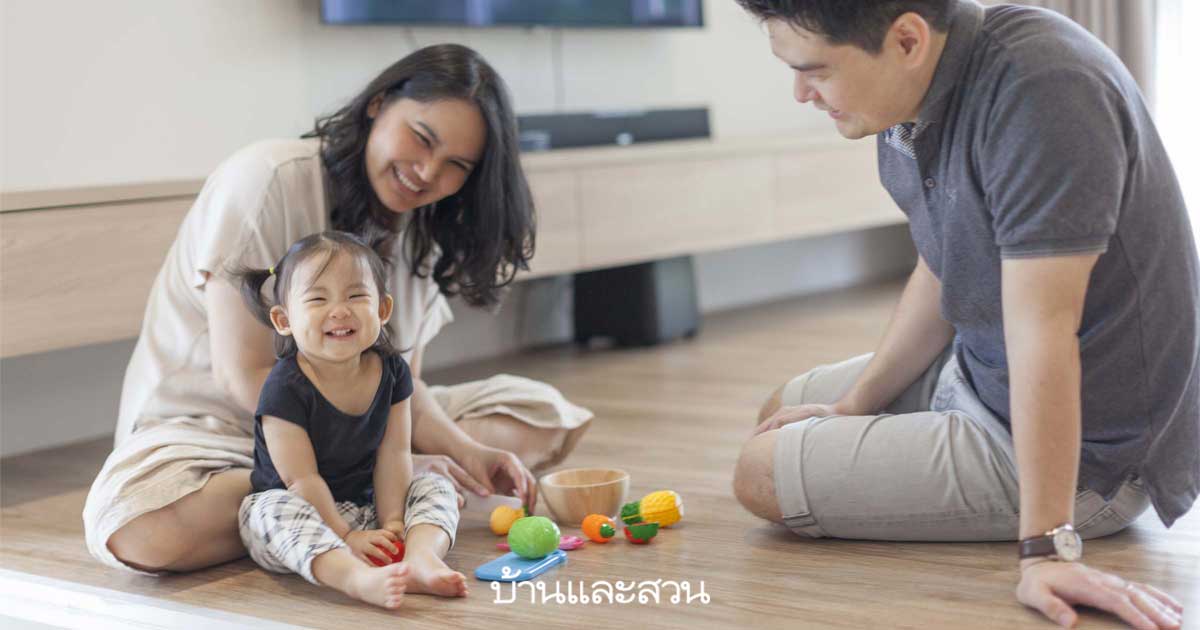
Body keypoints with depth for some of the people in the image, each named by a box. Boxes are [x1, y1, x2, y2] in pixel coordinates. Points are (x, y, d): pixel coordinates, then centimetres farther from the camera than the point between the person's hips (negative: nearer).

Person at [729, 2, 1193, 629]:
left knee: (761, 473, -6)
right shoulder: (911, 104, -3)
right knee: (780, 416, 22)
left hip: (1088, 454, -9)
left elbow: (1040, 326, -33)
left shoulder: (1042, 88, -31)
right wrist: (854, 407, 13)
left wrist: (1046, 548, -31)